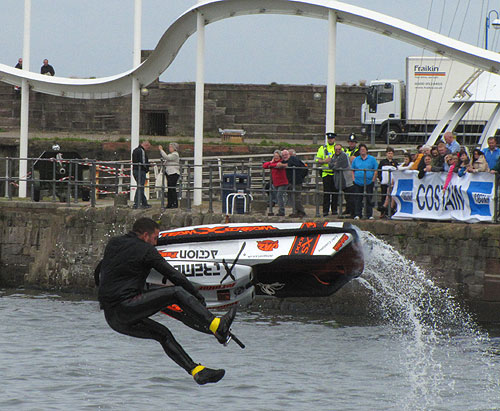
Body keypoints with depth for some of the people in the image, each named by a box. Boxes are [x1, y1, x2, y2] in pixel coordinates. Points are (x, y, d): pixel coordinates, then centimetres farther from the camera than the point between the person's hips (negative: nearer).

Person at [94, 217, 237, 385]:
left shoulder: (112, 244, 19)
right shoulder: (146, 250, -3)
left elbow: (98, 275, 31)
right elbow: (174, 275, -1)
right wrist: (198, 295, 10)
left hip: (112, 318, 8)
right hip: (127, 306, -8)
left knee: (163, 334, 15)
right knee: (177, 292, -5)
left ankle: (197, 371, 10)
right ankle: (217, 327, -11)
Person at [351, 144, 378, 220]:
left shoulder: (372, 159, 4)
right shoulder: (356, 159, 11)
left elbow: (375, 171, 1)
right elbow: (352, 170, 13)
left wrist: (373, 180, -7)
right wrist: (354, 179, 1)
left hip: (369, 182, -2)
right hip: (358, 182, 2)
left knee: (369, 199, 0)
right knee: (358, 199, 1)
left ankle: (369, 215, 5)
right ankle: (357, 215, 5)